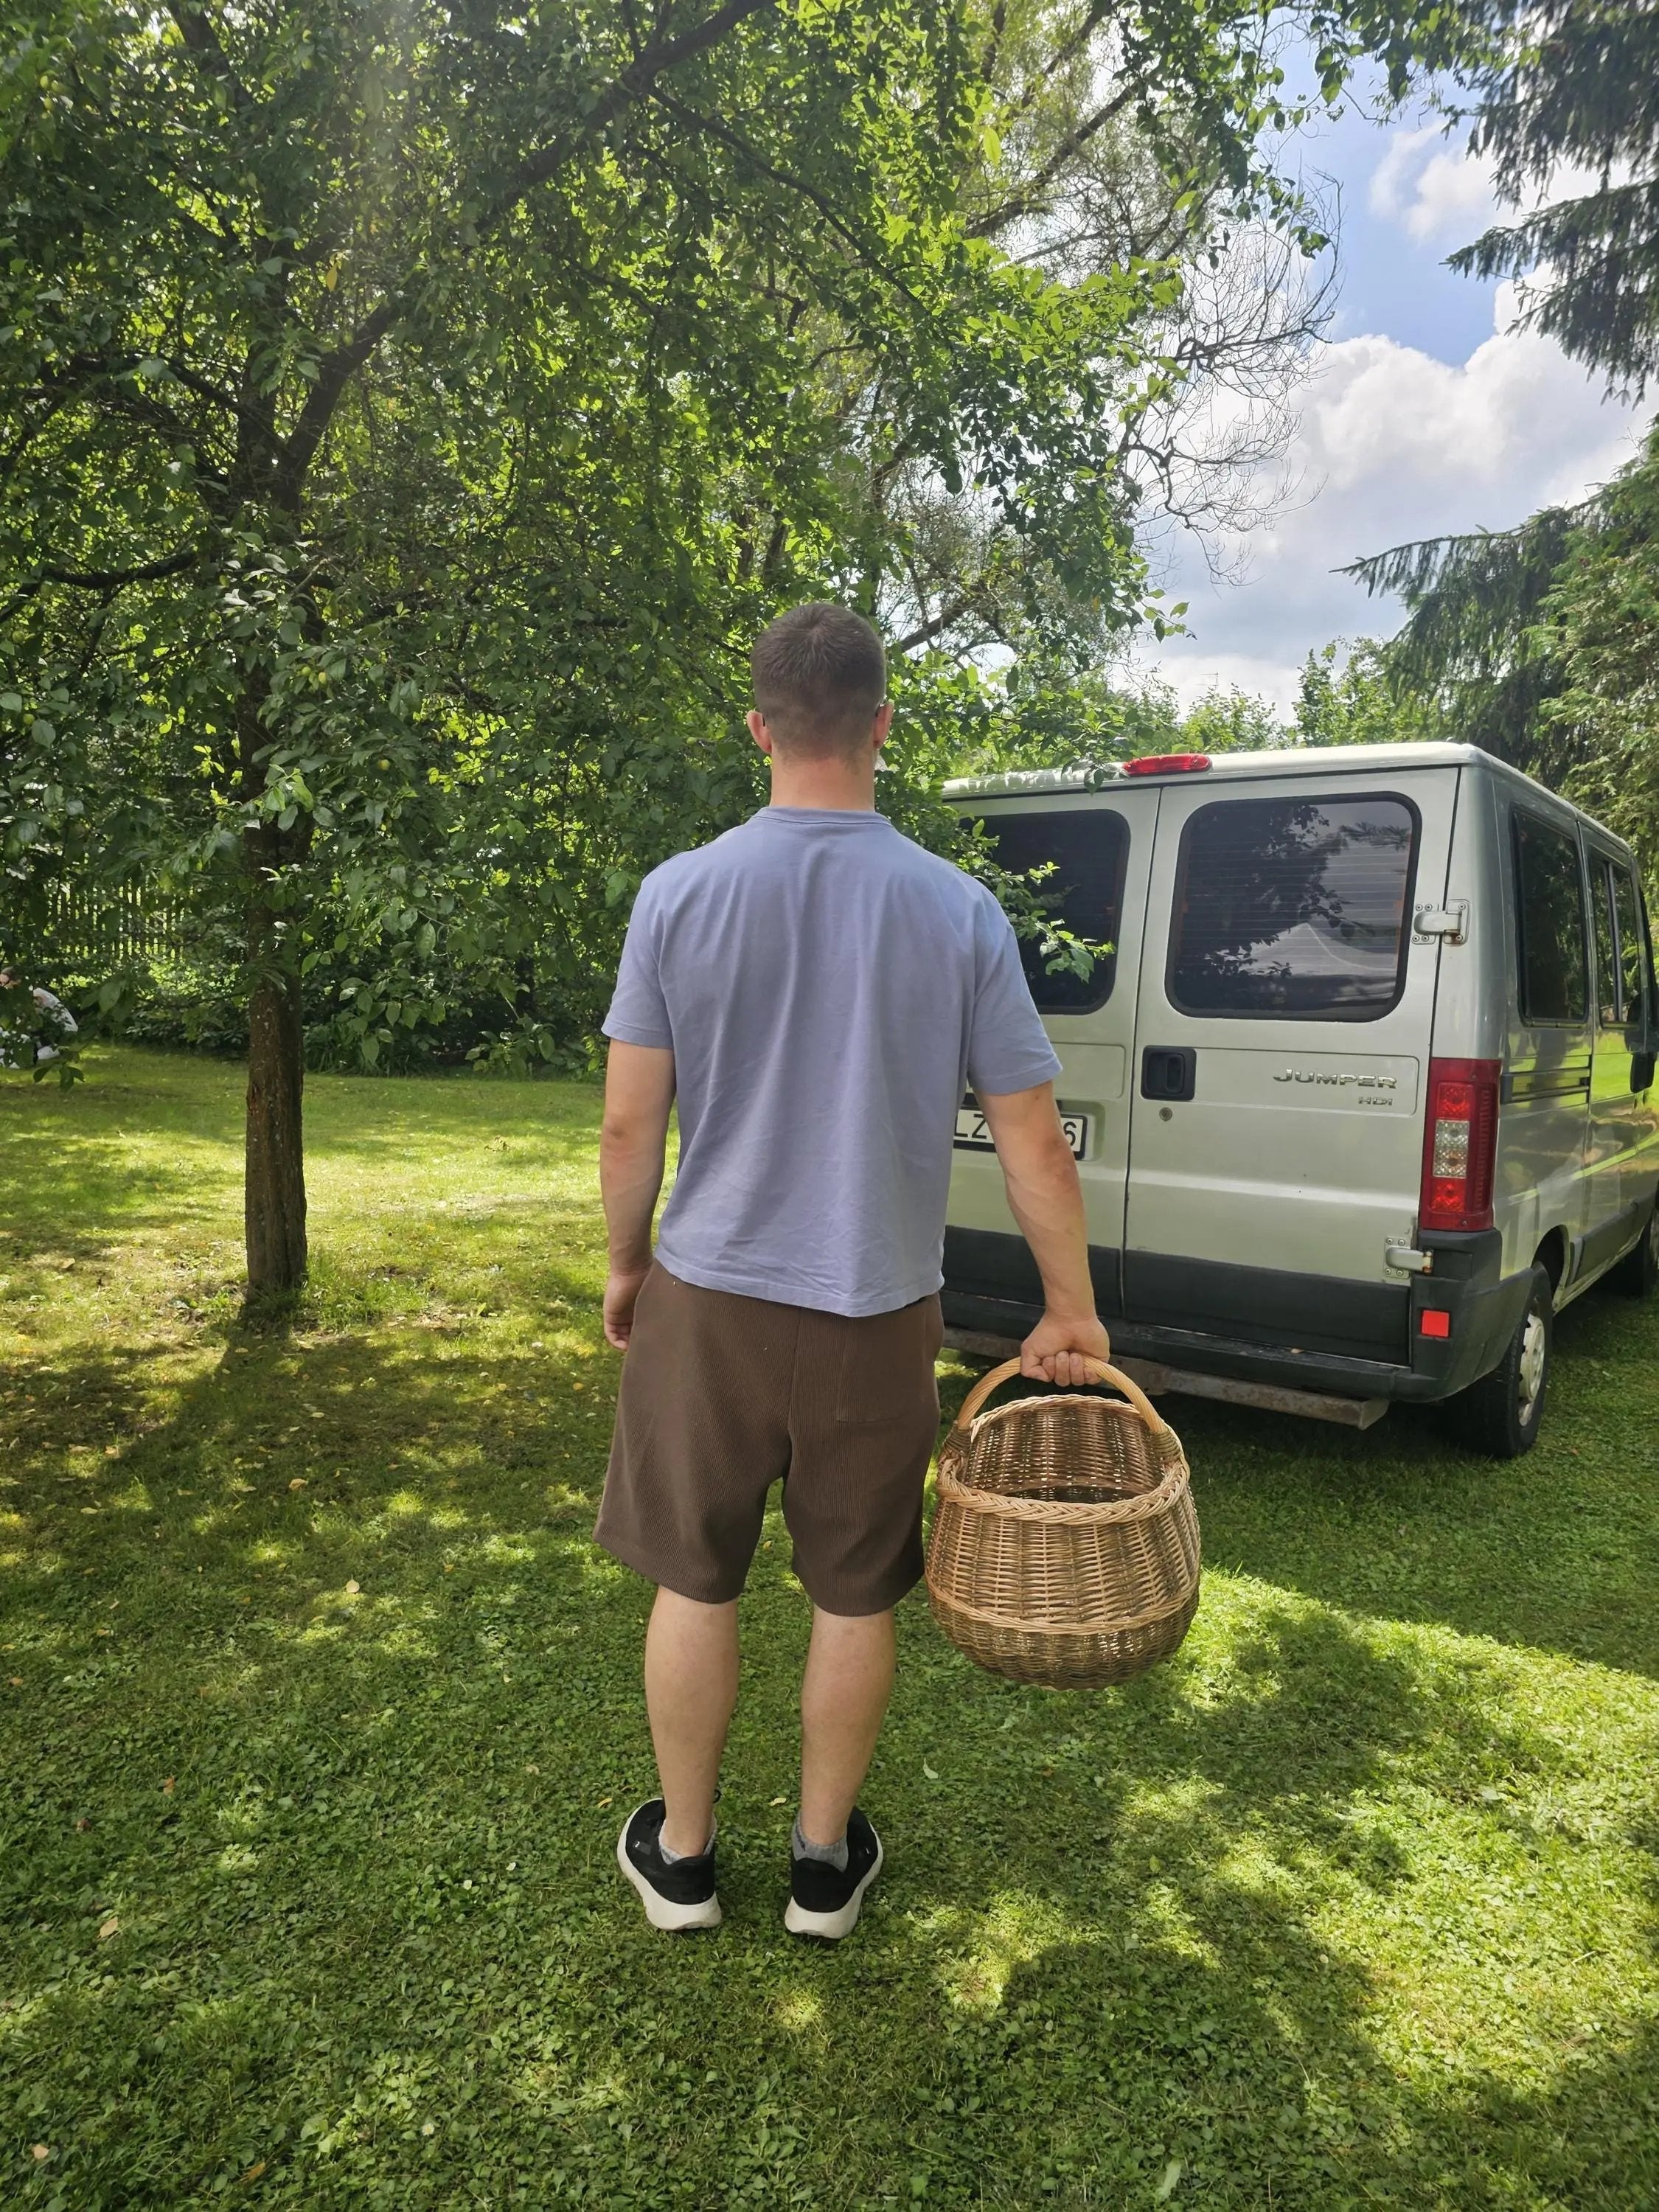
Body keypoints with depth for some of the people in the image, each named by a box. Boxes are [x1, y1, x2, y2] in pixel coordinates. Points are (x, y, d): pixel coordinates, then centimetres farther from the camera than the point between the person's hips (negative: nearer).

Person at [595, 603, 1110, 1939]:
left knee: (696, 1584, 17)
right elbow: (1035, 1145, -6)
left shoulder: (681, 893, -9)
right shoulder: (958, 910, -8)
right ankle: (825, 1861, 35)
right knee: (856, 1598, 17)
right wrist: (1072, 1311, 7)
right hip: (878, 1314, 0)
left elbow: (629, 1127, -6)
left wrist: (625, 1266, 11)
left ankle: (681, 1855, 35)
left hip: (709, 1294, 0)